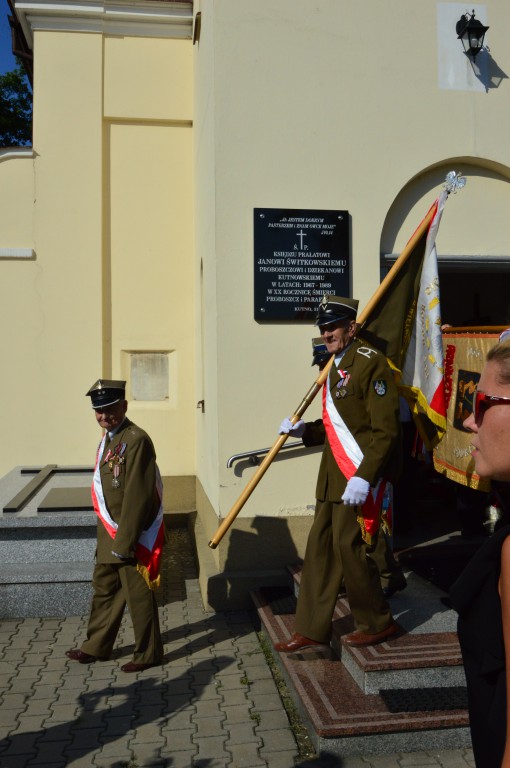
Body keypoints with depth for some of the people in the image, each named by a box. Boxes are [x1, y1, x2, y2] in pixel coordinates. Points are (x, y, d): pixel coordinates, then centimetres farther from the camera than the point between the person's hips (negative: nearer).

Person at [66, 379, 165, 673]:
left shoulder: (136, 440, -20)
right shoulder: (108, 438, 10)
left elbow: (137, 495, -23)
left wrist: (124, 541, -21)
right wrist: (109, 536, 17)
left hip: (132, 536, -9)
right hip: (109, 536, 9)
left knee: (138, 594, 5)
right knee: (104, 589, 20)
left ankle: (148, 654, 21)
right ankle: (97, 646, 37)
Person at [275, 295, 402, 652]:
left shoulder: (371, 363, -12)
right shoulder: (336, 367, 16)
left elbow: (386, 431, -18)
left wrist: (363, 478, -24)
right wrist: (303, 429, 8)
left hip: (360, 478, -9)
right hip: (333, 476, 9)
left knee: (350, 547, -3)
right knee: (320, 548, 10)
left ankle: (378, 623, 18)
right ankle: (312, 629, 20)